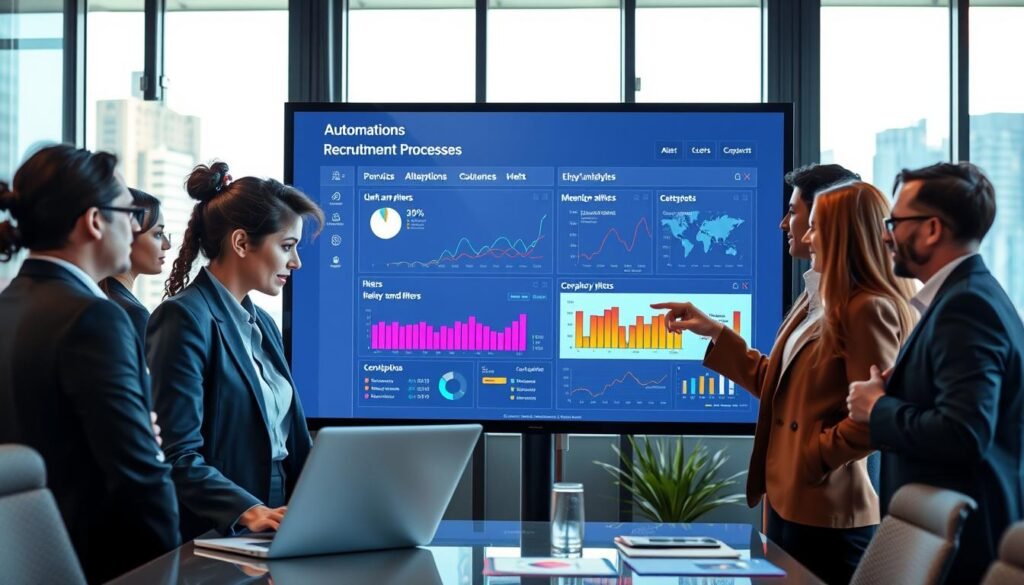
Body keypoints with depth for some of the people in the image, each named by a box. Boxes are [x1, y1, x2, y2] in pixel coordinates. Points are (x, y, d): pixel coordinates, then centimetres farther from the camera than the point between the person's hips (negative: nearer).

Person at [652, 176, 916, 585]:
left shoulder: (868, 309, -16)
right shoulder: (819, 305, 15)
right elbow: (777, 385, 17)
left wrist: (811, 459, -13)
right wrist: (715, 333, 14)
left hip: (827, 513, -9)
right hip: (788, 502, 10)